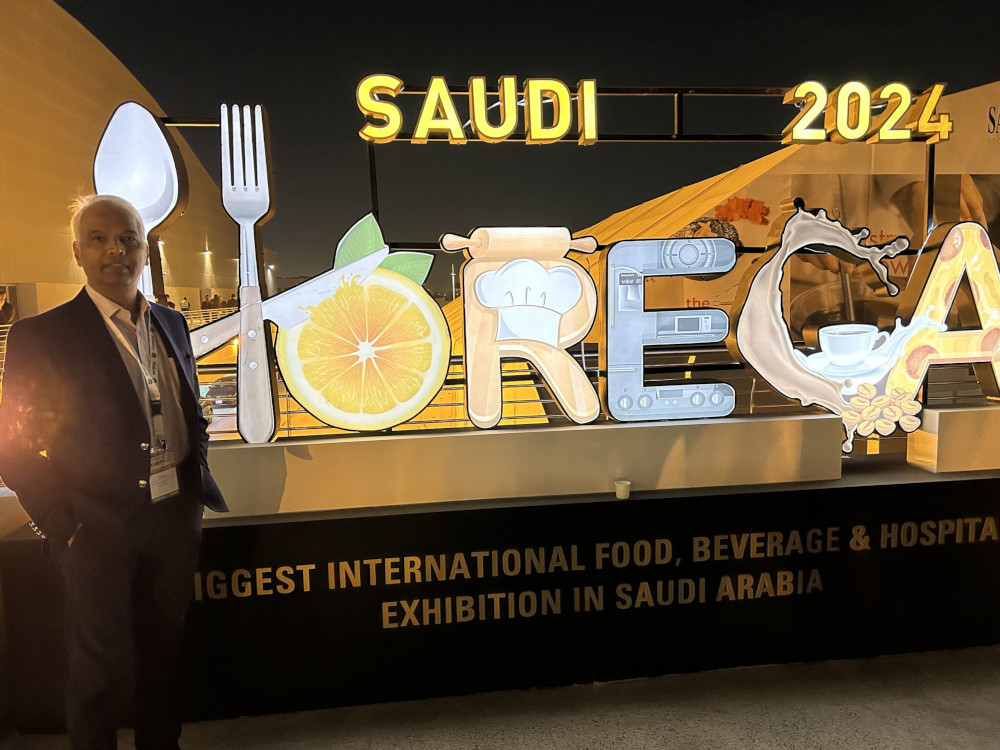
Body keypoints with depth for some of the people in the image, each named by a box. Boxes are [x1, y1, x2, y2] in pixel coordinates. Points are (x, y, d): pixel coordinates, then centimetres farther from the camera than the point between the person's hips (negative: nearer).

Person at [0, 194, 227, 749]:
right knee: (99, 661, 9)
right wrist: (64, 526, -11)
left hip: (176, 516, 5)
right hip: (101, 525, -4)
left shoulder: (172, 324, 8)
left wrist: (199, 485, 7)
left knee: (165, 648, 18)